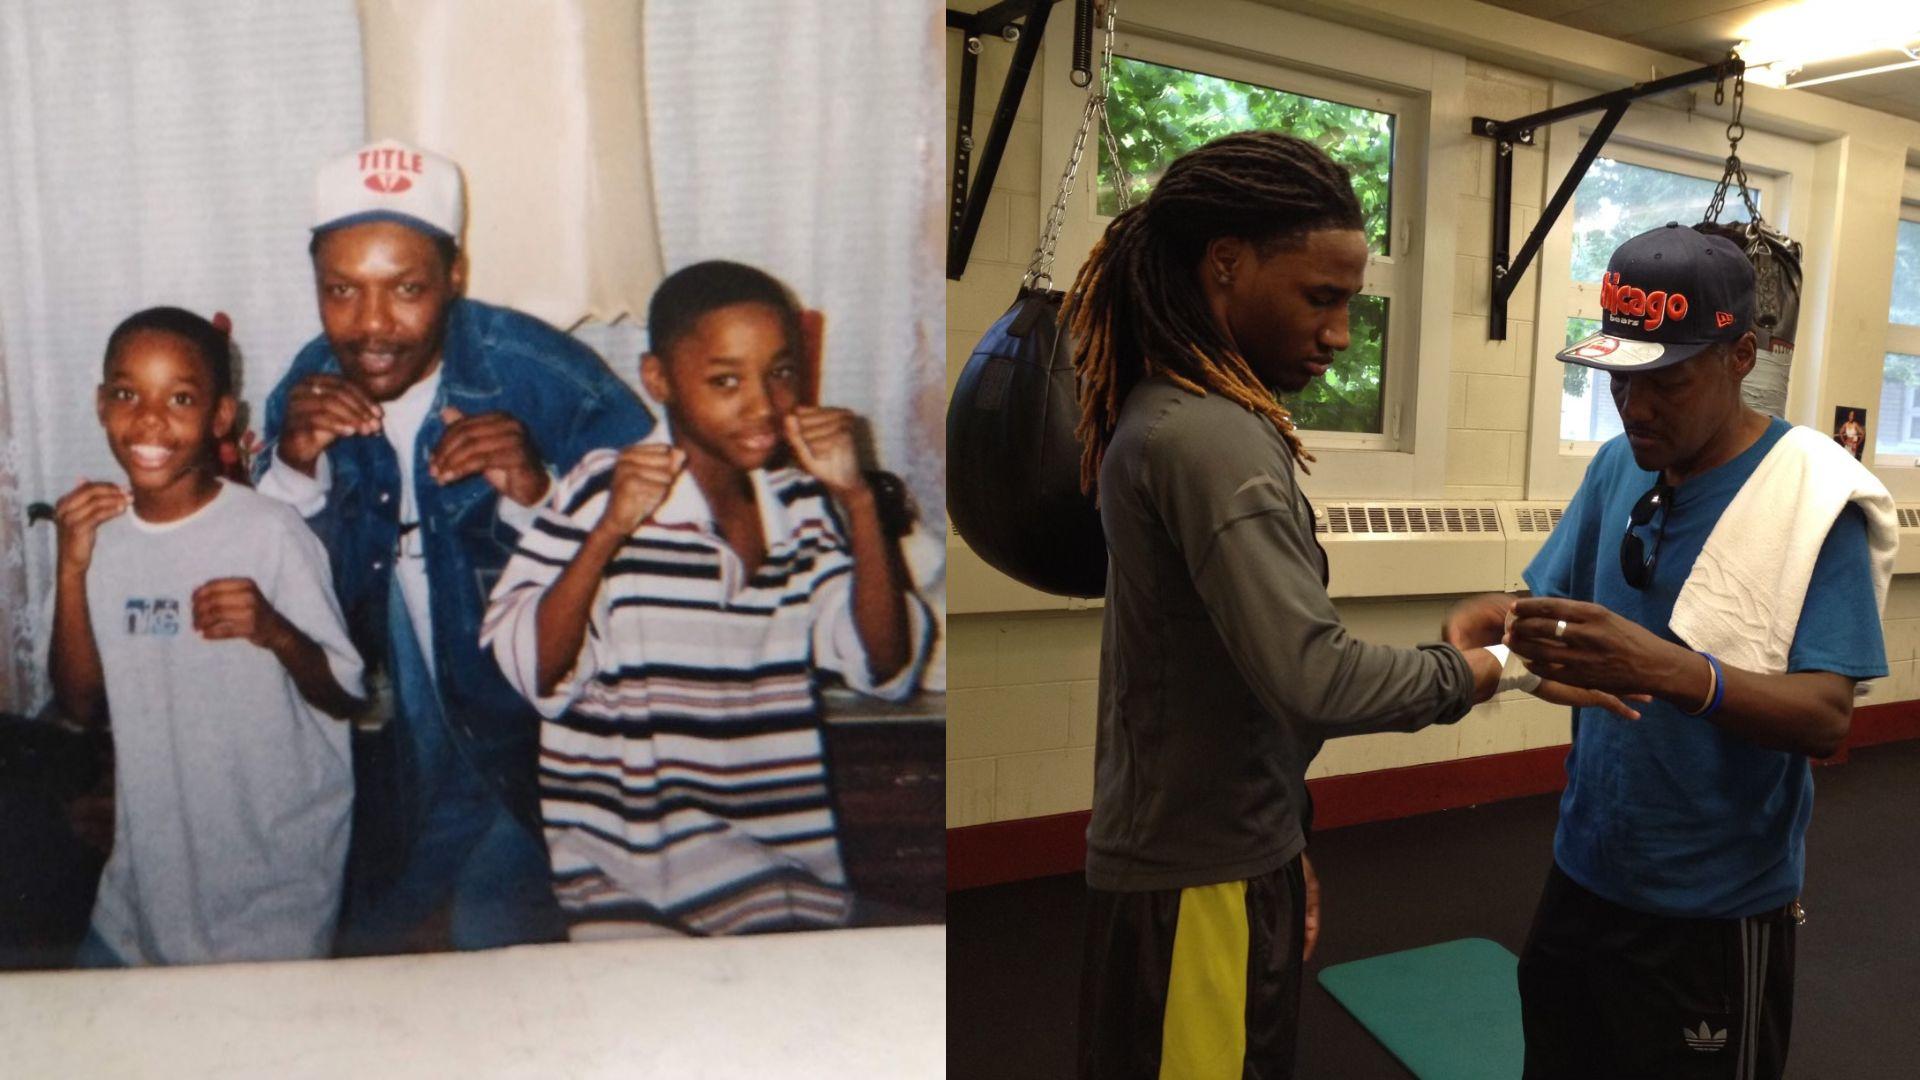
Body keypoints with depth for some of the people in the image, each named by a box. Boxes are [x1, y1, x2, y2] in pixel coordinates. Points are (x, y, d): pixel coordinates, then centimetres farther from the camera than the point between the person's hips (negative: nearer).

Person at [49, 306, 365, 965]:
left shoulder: (270, 532, -17)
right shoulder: (95, 534, 0)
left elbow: (345, 696, -11)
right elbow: (82, 705, -2)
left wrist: (275, 632, -30)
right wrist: (71, 569, -12)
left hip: (275, 858, -4)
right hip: (151, 856, 5)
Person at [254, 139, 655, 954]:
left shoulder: (548, 379, -21)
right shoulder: (310, 385, -5)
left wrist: (534, 493, -37)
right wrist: (294, 465, -20)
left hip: (528, 744, -5)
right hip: (392, 756, 5)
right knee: (366, 945, 23)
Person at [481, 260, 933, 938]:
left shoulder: (801, 507, 5)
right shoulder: (602, 492, -6)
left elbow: (887, 670, -3)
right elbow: (532, 675, -11)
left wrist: (859, 500, -12)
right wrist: (609, 533, -23)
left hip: (782, 849, 4)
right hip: (626, 866, -3)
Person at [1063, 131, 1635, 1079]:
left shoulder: (1166, 417, 9)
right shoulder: (1213, 439, -22)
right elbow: (1313, 675, -26)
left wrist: (1280, 840, 19)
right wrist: (1490, 669, -9)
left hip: (1186, 850, 9)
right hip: (1203, 879, -9)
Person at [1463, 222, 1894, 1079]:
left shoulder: (1811, 498, -16)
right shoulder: (1617, 466, 1)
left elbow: (1827, 718, -22)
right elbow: (1549, 598, 3)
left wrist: (1669, 670, -42)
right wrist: (1501, 625, -22)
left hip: (1714, 904, -5)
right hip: (1583, 871, 5)